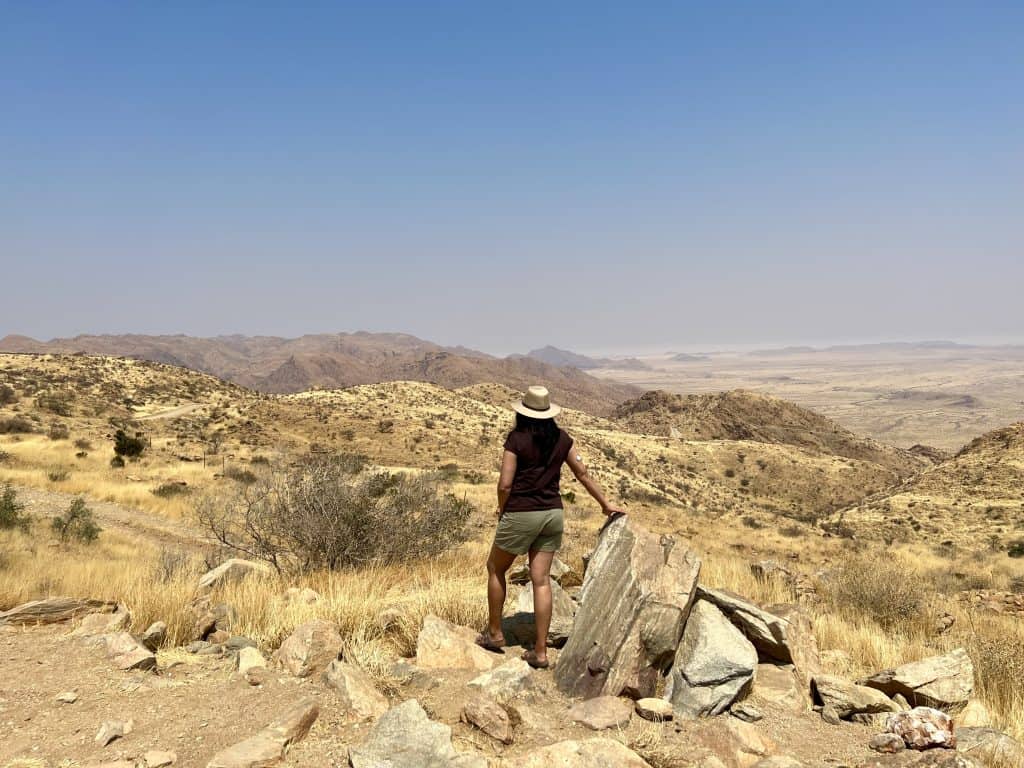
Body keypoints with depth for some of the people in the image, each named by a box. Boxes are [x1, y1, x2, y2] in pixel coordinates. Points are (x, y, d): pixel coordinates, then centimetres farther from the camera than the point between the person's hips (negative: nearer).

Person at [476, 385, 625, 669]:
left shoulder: (517, 438, -11)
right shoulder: (561, 438, 4)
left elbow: (505, 484, -13)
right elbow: (583, 473, 11)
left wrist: (502, 510, 5)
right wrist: (605, 504, 21)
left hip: (521, 514, -5)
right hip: (552, 514, 5)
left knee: (495, 568, 17)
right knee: (541, 579, 7)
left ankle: (494, 633, 26)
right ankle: (540, 651, 10)